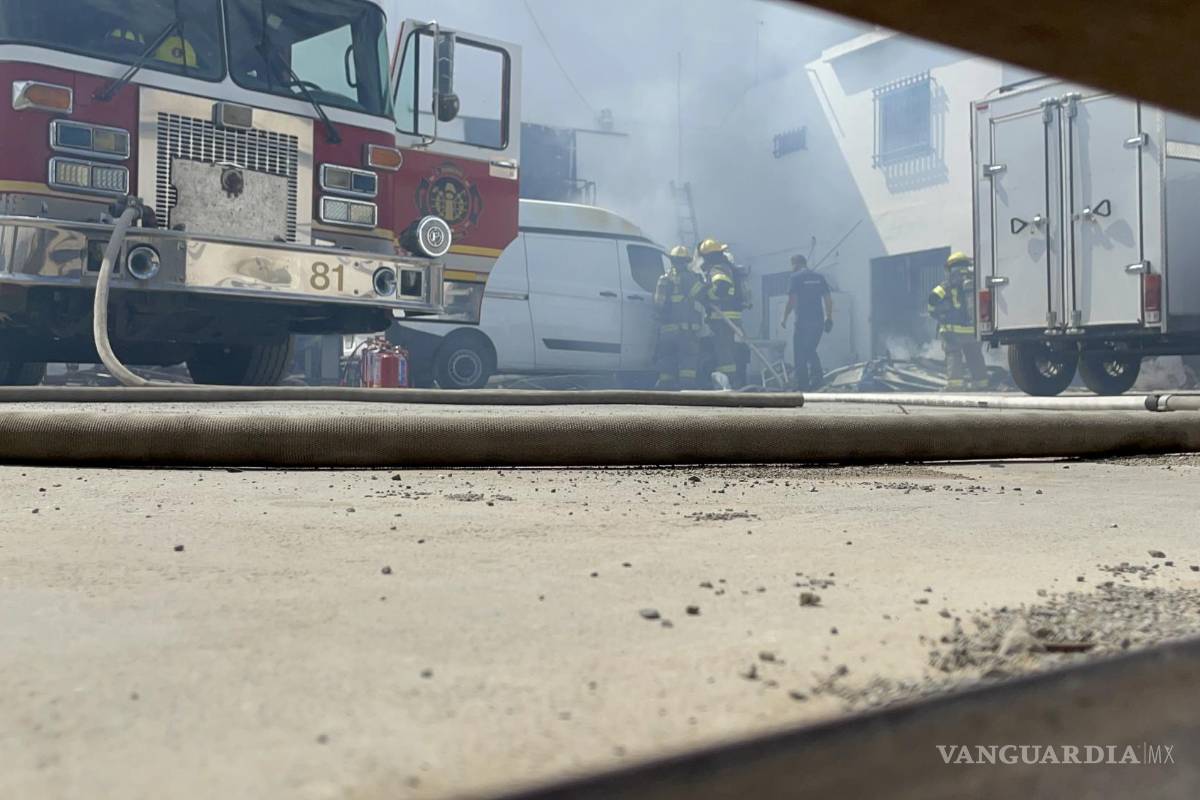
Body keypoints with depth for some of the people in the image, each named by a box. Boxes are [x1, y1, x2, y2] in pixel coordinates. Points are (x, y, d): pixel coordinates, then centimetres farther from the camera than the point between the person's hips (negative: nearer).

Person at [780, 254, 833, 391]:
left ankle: (802, 386, 1)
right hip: (818, 321, 5)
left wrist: (785, 318, -2)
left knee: (800, 354, 2)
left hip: (803, 321, -5)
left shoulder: (795, 277, -3)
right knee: (810, 350, 18)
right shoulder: (819, 277, 12)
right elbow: (828, 298, 9)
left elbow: (792, 300, -10)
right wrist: (829, 318, 13)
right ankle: (817, 375, -4)